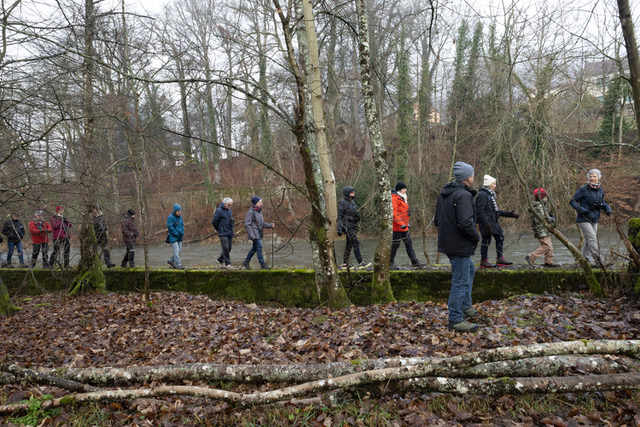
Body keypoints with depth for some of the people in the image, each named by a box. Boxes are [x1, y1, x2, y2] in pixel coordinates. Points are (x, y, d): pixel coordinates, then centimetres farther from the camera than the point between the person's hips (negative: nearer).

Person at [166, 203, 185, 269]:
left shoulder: (180, 217, 9)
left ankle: (171, 261, 26)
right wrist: (177, 234, -16)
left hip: (179, 237, 7)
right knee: (176, 250, -10)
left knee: (179, 250, 10)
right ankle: (178, 265, -6)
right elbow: (170, 227, -17)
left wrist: (182, 233, -1)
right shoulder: (170, 217, -13)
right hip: (173, 237, -7)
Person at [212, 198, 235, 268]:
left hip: (230, 233, 8)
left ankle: (220, 260, 24)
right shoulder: (219, 211, -11)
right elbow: (214, 222, -7)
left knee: (229, 248, 9)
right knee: (225, 248, -10)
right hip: (223, 234, -7)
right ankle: (227, 263, -3)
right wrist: (218, 229, 8)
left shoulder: (229, 210, 12)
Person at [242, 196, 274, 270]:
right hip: (254, 233, -9)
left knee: (255, 248, 13)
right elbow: (247, 224, -15)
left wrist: (270, 225, 6)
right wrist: (252, 235, -21)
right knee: (259, 247, -9)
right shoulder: (251, 211, -13)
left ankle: (246, 262, 24)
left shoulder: (259, 211, 12)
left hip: (259, 233, 9)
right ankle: (263, 264, -4)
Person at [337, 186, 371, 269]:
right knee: (356, 244, -13)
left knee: (349, 244, 10)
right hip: (347, 227, -9)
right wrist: (339, 229, -17)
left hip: (353, 226, 9)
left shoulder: (352, 201, 15)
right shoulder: (342, 203, -11)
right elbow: (339, 216, -13)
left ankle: (345, 264, 16)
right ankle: (361, 263, -14)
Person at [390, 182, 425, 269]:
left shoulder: (403, 198, 18)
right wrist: (401, 224, -26)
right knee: (395, 244, -4)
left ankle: (414, 261, 17)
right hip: (397, 227, -10)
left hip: (404, 226, 10)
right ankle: (391, 263, 5)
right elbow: (393, 213, -22)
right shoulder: (395, 199, -14)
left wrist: (407, 223, 23)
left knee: (408, 243, 11)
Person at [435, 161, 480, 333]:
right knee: (461, 281, -3)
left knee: (470, 269, 28)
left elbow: (437, 220, 17)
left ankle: (465, 306, 35)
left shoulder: (444, 194, 11)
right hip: (459, 246, -10)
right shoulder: (463, 195, -19)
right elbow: (465, 223, -27)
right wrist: (476, 237, -11)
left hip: (447, 242, 10)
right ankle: (455, 320, 4)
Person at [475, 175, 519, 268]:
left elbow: (495, 210, 24)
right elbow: (481, 211, -21)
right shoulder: (483, 194, -13)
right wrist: (486, 223, -29)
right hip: (487, 222, -10)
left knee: (500, 237, 12)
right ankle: (484, 261, 4)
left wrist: (509, 214, 22)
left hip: (493, 222, 10)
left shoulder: (490, 194, 20)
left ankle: (500, 259, 20)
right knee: (486, 240, -5)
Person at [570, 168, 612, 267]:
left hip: (594, 219, 7)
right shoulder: (583, 189, -11)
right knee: (592, 238, -14)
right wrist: (581, 209, -24)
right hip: (584, 219, -7)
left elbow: (602, 202, 24)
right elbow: (572, 201, -9)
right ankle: (596, 260, -11)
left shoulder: (600, 190, 8)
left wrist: (607, 208, 4)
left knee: (588, 241, 12)